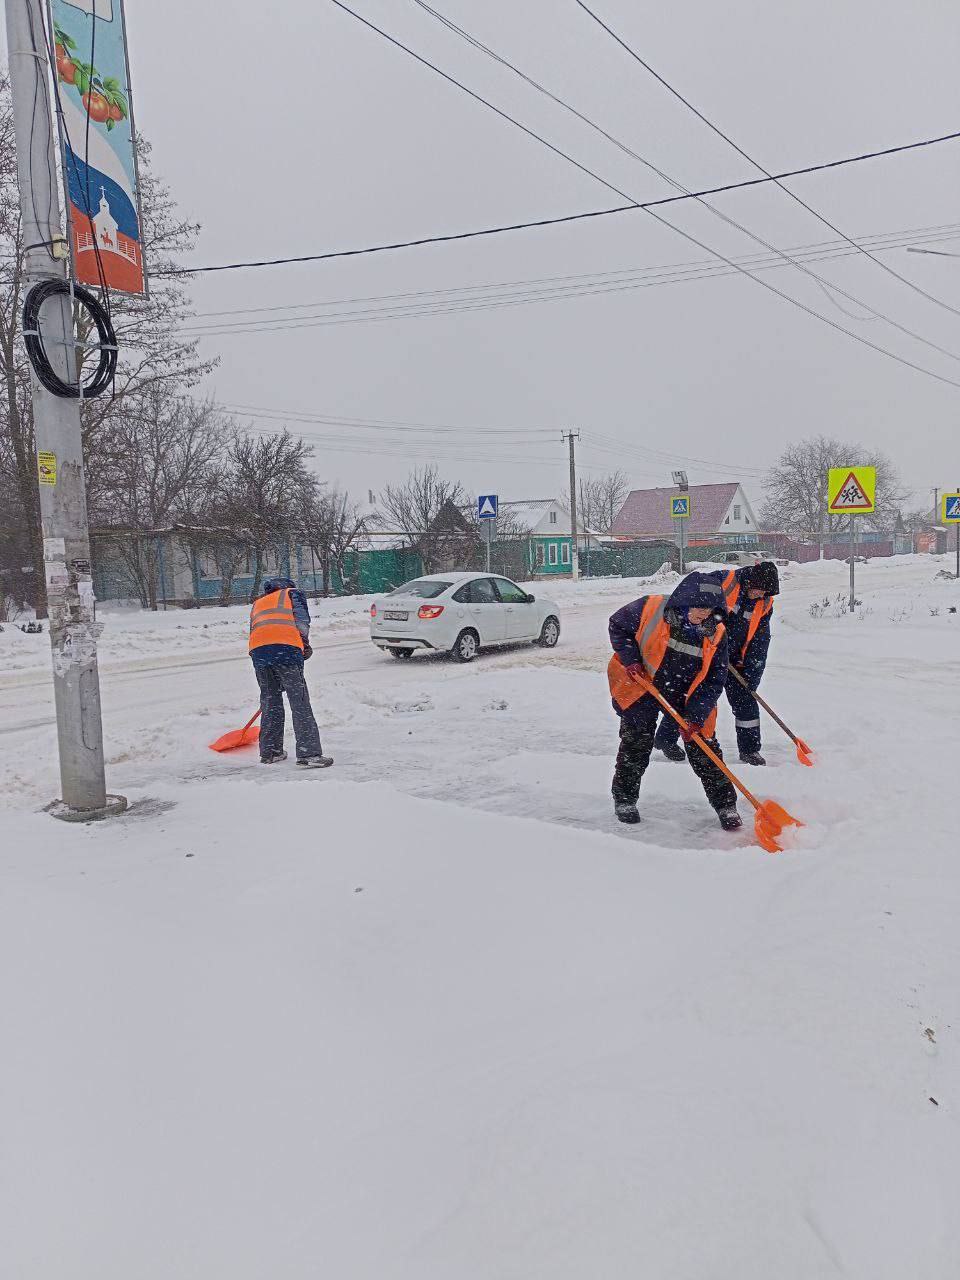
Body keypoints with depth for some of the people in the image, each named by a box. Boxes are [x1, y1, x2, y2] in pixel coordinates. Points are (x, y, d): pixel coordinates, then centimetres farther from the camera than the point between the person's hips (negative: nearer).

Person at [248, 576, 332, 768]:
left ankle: (269, 752, 23)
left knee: (269, 701, 17)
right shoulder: (292, 593, 23)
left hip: (257, 650, 5)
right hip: (286, 648, -5)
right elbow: (302, 620, 5)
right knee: (299, 701, -3)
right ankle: (309, 753, -8)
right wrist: (305, 645, 16)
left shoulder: (258, 603, 37)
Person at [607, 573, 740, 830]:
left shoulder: (716, 634, -13)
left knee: (704, 749, 1)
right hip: (642, 687, -1)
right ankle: (624, 799, 18)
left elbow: (714, 679, -9)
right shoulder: (651, 609, -21)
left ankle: (725, 805, 16)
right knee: (636, 742, -2)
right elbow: (618, 626, -4)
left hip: (688, 697, 2)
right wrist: (630, 659, -16)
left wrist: (696, 715, -18)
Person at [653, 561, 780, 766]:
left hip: (735, 661, 5)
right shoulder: (723, 580, -17)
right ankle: (666, 738, 19)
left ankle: (750, 749, 19)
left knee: (746, 701, 3)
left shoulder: (765, 605, 0)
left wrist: (753, 672, -3)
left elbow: (760, 640, 4)